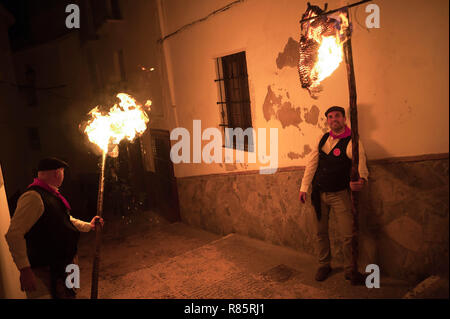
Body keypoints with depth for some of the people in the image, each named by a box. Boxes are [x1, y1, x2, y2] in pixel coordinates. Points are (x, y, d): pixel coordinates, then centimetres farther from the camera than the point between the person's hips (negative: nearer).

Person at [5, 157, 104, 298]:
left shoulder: (52, 195, 11)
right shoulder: (33, 197, -21)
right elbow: (14, 234, -27)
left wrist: (88, 226, 30)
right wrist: (24, 269, -29)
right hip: (44, 272, -10)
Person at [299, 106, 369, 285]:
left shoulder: (352, 142, -10)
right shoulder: (322, 139, 6)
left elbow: (361, 163, -24)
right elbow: (312, 163, 8)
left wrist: (362, 180, -46)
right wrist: (304, 187, 4)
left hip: (339, 194, -4)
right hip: (319, 194, 4)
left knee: (347, 234, -3)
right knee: (321, 232, 12)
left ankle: (349, 270, 17)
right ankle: (324, 265, 29)